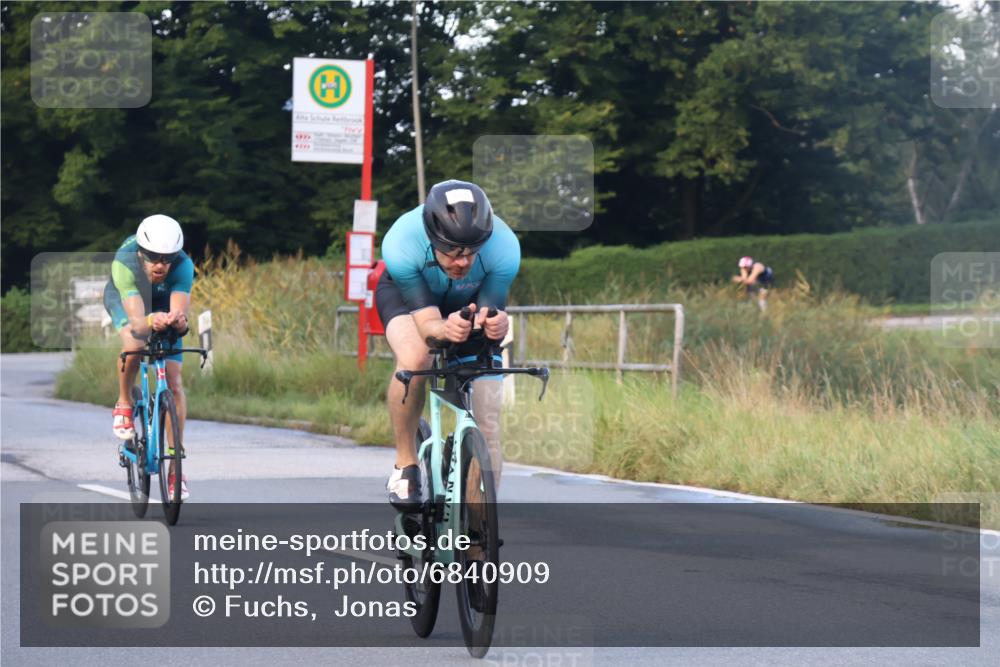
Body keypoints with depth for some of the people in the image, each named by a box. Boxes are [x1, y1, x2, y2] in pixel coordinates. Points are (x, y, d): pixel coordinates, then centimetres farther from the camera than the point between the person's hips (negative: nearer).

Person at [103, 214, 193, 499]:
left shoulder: (183, 266, -37)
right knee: (133, 346, -35)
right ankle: (124, 405, -4)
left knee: (173, 382, -10)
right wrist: (150, 322, -72)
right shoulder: (124, 264, -41)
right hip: (124, 300, -1)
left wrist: (178, 320, -71)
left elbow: (180, 312, -47)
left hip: (164, 305, 1)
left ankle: (176, 469, -3)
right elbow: (136, 320, -50)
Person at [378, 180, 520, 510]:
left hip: (472, 302, 2)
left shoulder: (504, 248, -36)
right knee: (414, 360, -36)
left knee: (487, 423, -10)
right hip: (405, 294, -2)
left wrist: (493, 325, -55)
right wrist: (445, 329, -61)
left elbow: (488, 309, -31)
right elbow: (426, 321, -37)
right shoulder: (401, 244, -39)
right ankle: (405, 464, -14)